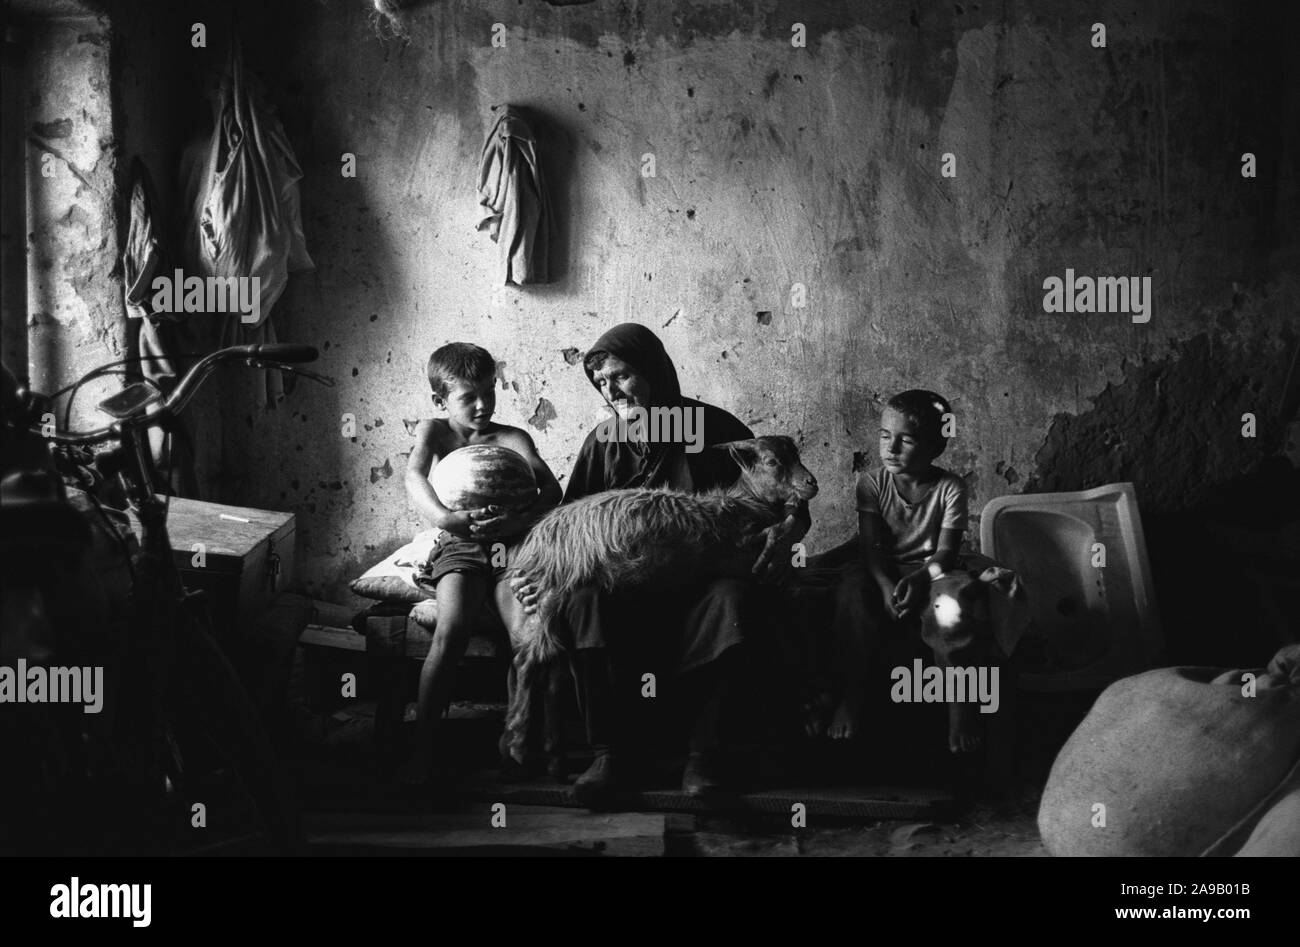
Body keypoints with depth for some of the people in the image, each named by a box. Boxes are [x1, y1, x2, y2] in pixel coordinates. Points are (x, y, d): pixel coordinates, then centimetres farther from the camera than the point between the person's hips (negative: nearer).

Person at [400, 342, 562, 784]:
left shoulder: (512, 438, 8)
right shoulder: (433, 431, 9)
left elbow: (552, 490, -5)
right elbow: (414, 476, -12)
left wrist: (519, 520, -26)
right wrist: (442, 517, -33)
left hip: (510, 546, 1)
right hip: (459, 548, -1)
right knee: (450, 633, -27)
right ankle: (423, 745, -21)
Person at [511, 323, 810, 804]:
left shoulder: (712, 427, 1)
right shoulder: (603, 441, 8)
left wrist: (787, 529, -21)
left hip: (700, 578, -2)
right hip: (627, 583, 2)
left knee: (734, 599, -35)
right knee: (582, 600, -30)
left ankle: (705, 755, -27)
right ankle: (608, 753, -23)